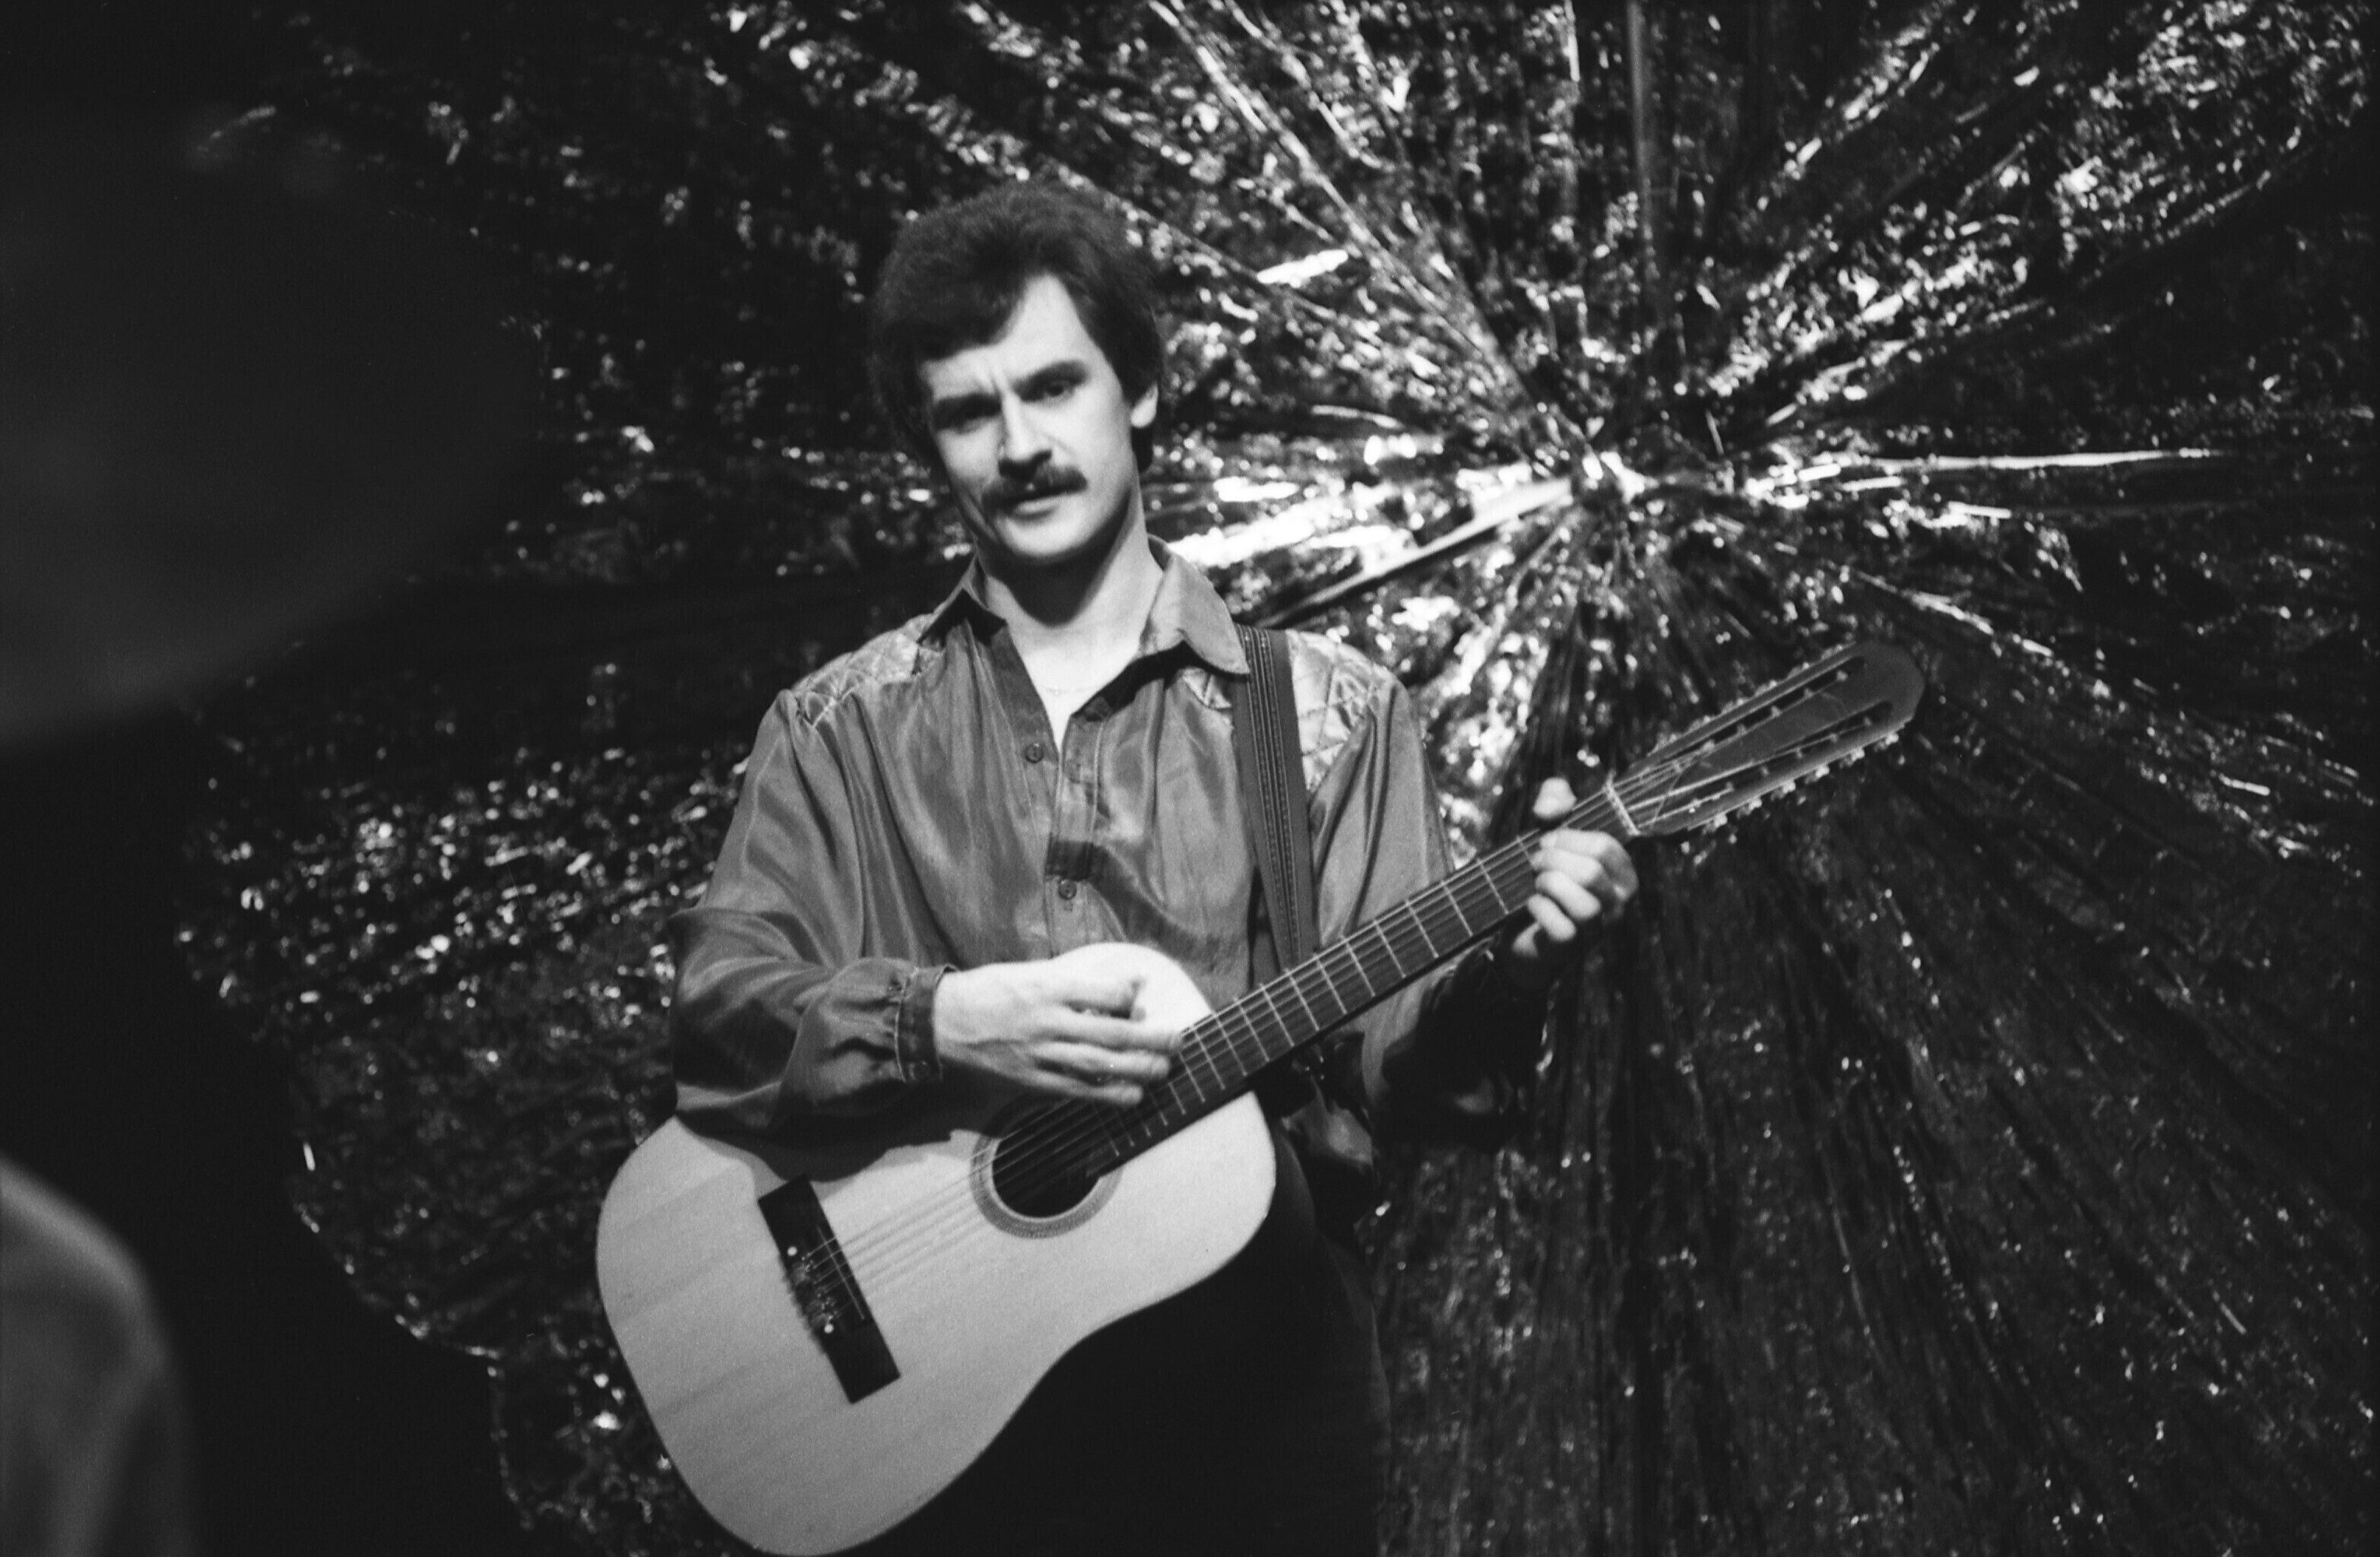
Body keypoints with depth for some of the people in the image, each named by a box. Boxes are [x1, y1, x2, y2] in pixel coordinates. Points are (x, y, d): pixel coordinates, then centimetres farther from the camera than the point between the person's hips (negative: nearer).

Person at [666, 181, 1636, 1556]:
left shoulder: (1333, 712, 5)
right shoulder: (839, 731, 6)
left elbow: (1402, 1069, 0)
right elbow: (718, 1015, -5)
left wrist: (1498, 975, -20)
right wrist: (947, 1021, -21)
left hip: (1261, 1364, 0)